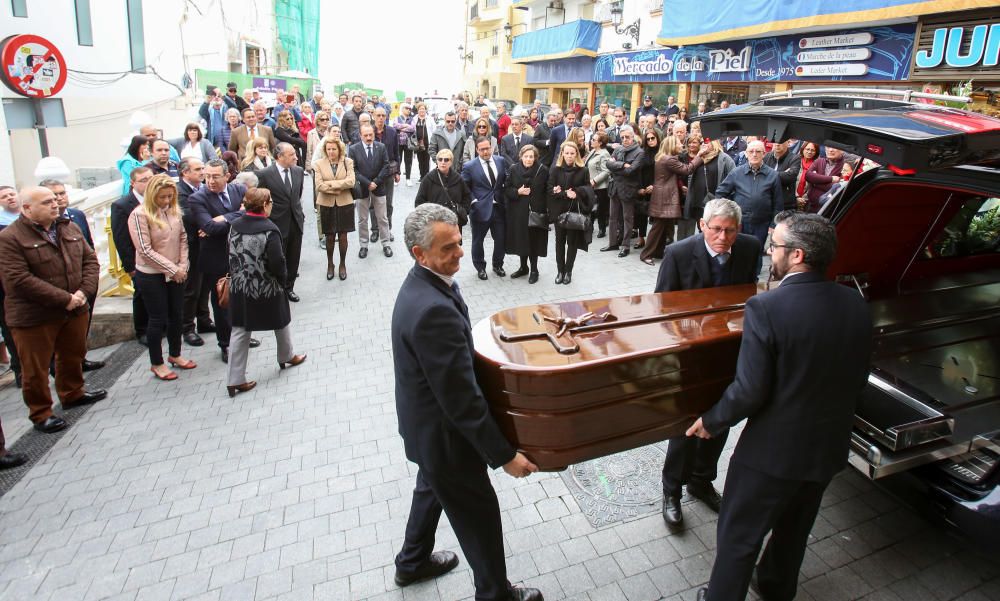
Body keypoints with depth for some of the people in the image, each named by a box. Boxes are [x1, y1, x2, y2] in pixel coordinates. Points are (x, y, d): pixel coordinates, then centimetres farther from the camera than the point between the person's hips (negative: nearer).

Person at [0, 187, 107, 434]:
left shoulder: (70, 228, 6)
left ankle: (72, 393, 42)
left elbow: (90, 260, 5)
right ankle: (40, 413, 22)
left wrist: (84, 291, -11)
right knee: (35, 368, 6)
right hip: (34, 318, -6)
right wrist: (64, 299, -21)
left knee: (73, 356, 22)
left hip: (75, 310, 6)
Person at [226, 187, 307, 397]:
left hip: (239, 288, 5)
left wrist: (238, 276, 17)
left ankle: (235, 379, 11)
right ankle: (286, 357, 43)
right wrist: (282, 278, 0)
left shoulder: (234, 225, -2)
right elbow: (277, 262, -19)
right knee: (281, 321, 21)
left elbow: (231, 255, 5)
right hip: (267, 289, -5)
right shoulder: (269, 229, -19)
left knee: (240, 331, 9)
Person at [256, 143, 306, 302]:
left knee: (293, 259, 14)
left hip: (296, 222, 5)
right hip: (277, 223, -4)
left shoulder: (299, 171, 2)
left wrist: (299, 212, 14)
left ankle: (288, 288, 31)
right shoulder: (264, 174, -13)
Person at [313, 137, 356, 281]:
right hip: (327, 205, 0)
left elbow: (351, 182, -14)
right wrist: (338, 189, -16)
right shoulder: (319, 164, -1)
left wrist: (330, 184, -16)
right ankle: (330, 264, 28)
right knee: (330, 237, 9)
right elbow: (319, 185, -11)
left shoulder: (348, 162, -2)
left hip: (344, 204, 0)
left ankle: (343, 264, 24)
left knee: (343, 236, 6)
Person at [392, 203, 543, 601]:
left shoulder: (421, 284, -4)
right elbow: (461, 398, -31)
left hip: (427, 420, 10)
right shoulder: (434, 309, -35)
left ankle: (413, 562, 56)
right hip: (444, 433, -10)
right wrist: (504, 454, -23)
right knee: (480, 516, 12)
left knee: (433, 488, 32)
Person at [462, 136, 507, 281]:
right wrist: (473, 201, -12)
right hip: (480, 209, -3)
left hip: (499, 207, 3)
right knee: (478, 240, 10)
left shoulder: (501, 161, 3)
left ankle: (498, 265, 33)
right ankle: (480, 268, 30)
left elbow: (507, 180, 12)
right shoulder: (469, 166, -7)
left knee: (501, 239, 11)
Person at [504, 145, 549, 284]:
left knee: (534, 241, 2)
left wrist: (546, 210, -9)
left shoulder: (543, 170, -5)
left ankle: (534, 270, 15)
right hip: (518, 212, 2)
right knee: (521, 240, 10)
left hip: (536, 211, -2)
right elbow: (506, 189, 4)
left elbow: (547, 191, -2)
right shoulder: (514, 169, 1)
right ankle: (523, 267, 27)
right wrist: (518, 191, -15)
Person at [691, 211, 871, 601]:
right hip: (829, 447, 7)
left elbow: (750, 391, -24)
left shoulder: (765, 308, -26)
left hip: (772, 450, -6)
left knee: (738, 537, 14)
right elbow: (859, 379, 5)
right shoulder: (856, 304, -6)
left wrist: (711, 422, -8)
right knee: (794, 530, 29)